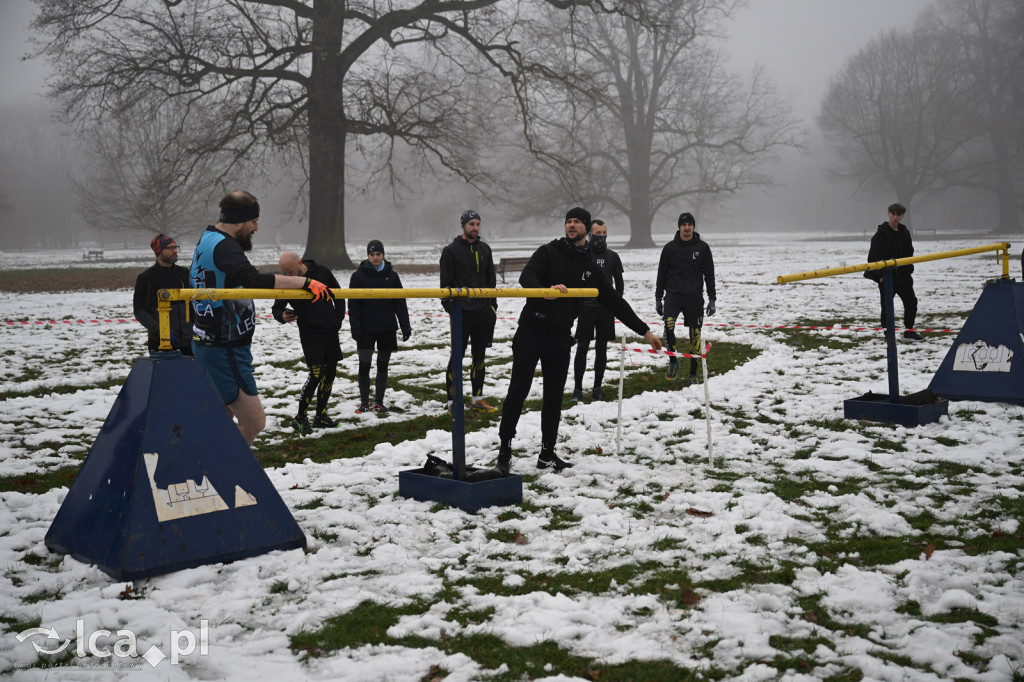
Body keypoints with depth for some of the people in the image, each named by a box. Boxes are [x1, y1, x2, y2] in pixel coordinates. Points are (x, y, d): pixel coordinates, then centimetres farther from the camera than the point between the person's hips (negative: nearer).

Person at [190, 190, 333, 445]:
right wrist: (305, 282, -33)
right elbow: (254, 280, -35)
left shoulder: (207, 240, 14)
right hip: (225, 350, -11)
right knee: (254, 422, -8)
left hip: (206, 343, 11)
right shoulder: (223, 247, -19)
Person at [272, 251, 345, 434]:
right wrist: (282, 316, -20)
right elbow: (276, 308, 3)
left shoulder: (322, 271, -3)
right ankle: (300, 418, -5)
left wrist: (338, 319, 3)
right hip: (310, 334, -4)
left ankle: (321, 416, 18)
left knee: (330, 373, 8)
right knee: (316, 374, -14)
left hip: (331, 331, 4)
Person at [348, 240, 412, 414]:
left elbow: (400, 303, 8)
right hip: (366, 329, -2)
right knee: (364, 365, -5)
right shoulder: (358, 276, -1)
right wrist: (355, 328, -11)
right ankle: (364, 403, 9)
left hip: (387, 328, 2)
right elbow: (353, 305, -3)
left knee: (382, 365, 8)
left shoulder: (392, 276, 6)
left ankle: (379, 402, 17)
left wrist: (405, 327, 3)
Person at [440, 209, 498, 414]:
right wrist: (450, 309, -10)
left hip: (483, 312, 6)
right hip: (462, 312, -6)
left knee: (479, 355, 11)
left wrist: (492, 305, 12)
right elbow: (446, 283, -4)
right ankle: (452, 401, 2)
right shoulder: (451, 250, -3)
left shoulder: (484, 249, 13)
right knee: (457, 356, -3)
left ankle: (477, 398, 20)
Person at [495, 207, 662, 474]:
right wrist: (546, 290, -39)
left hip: (560, 337, 4)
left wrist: (644, 331, 14)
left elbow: (614, 302, 15)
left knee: (554, 397, 8)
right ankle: (505, 450, 2)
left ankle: (547, 453, 18)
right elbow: (526, 277, -16)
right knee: (518, 391, -5)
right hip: (531, 331, -4)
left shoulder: (590, 268, 12)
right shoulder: (549, 252, 0)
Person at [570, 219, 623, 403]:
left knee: (602, 348, 6)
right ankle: (577, 389, 1)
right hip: (586, 309, -2)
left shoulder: (612, 256, 8)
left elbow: (619, 282, 13)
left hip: (606, 309, 2)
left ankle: (597, 388, 13)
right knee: (582, 348, -4)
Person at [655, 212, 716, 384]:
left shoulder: (702, 248, 3)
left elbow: (709, 275, 6)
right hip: (673, 294, 0)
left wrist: (712, 299, 1)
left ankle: (693, 373, 14)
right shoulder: (670, 248, 5)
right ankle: (673, 361, -3)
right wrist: (658, 298, 8)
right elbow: (662, 274, 10)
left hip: (694, 297, 0)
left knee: (695, 334, 2)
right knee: (668, 325, -24)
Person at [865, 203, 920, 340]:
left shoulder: (904, 233, 8)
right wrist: (879, 276, -15)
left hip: (902, 276, 5)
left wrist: (908, 271, 9)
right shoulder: (881, 233, -9)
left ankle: (909, 330, 16)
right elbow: (873, 257, -11)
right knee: (887, 304, 2)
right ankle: (887, 330, 15)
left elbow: (909, 254, 19)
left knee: (911, 301, 3)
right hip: (886, 276, -5)